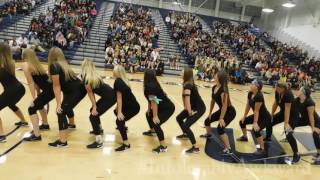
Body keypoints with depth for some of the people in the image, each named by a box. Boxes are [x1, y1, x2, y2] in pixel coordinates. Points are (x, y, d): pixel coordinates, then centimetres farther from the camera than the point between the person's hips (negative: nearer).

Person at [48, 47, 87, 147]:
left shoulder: (54, 66, -9)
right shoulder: (63, 64, 15)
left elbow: (56, 86, -10)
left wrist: (58, 104, -8)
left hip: (74, 91, -9)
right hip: (80, 89, 9)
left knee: (61, 112, -2)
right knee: (67, 106, 31)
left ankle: (62, 141, 1)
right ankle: (72, 124, 55)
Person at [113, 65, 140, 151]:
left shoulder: (118, 81, -18)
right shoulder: (123, 80, 8)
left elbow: (119, 97, -22)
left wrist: (120, 112, -22)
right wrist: (118, 109, 17)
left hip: (133, 107, -10)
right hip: (131, 105, 10)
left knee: (119, 121, -17)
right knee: (116, 112, 29)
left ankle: (126, 144, -16)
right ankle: (123, 127, 54)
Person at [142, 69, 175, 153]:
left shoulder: (150, 86, -25)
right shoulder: (151, 84, 4)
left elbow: (154, 102, -27)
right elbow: (150, 100, 11)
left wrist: (155, 116, -24)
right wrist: (149, 109, 16)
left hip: (168, 108, -10)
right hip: (162, 107, 10)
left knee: (156, 123, -17)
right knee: (148, 114, 24)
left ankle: (163, 147, -9)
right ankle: (152, 131, 46)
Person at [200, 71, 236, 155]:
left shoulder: (223, 90, -29)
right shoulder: (214, 87, -2)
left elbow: (225, 105, -29)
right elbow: (213, 100, 9)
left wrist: (221, 118, -27)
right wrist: (210, 113, 14)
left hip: (230, 111, -9)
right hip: (222, 110, 9)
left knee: (220, 128, -23)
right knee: (207, 121, 17)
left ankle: (228, 149, -9)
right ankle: (208, 134, 49)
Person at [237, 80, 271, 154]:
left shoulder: (259, 96, -30)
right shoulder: (250, 93, -5)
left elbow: (256, 110, -30)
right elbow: (248, 106, 4)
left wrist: (255, 122, -28)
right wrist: (244, 116, 10)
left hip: (264, 117, -9)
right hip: (257, 116, 9)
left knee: (256, 130, -29)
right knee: (242, 122, 15)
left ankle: (262, 149, -14)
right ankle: (244, 137, 40)